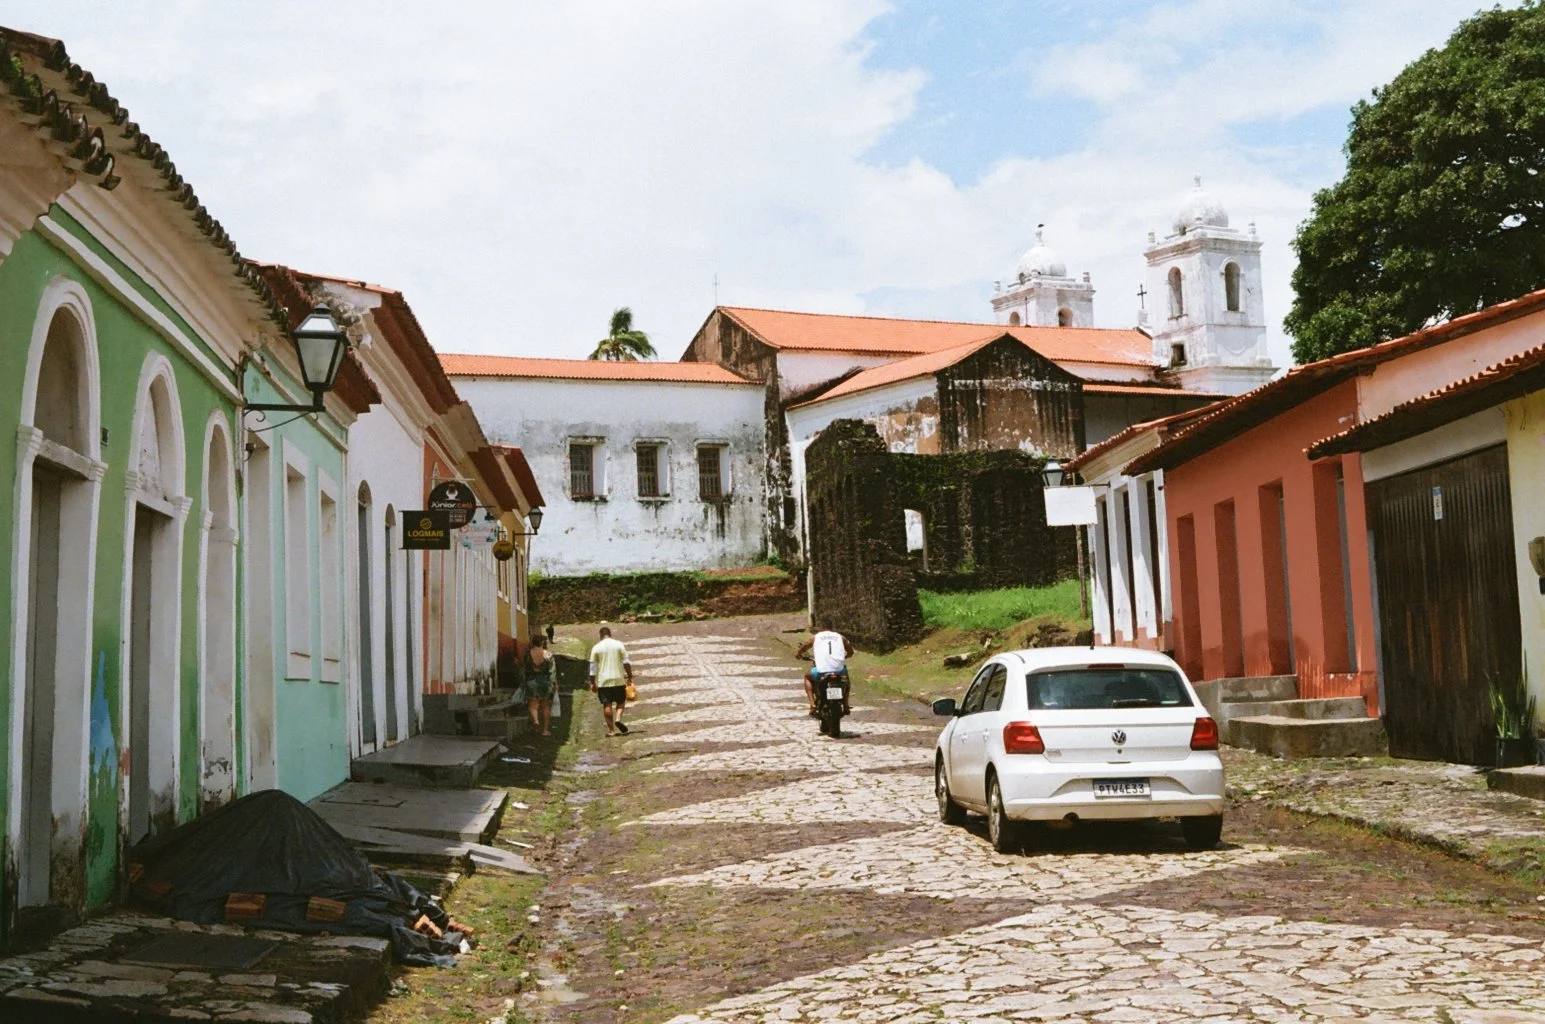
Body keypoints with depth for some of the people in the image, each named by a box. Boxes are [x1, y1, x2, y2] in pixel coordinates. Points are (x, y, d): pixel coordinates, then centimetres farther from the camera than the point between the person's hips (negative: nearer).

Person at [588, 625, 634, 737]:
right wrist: (630, 677, 5)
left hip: (603, 681, 0)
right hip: (619, 679, 0)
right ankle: (618, 719, -12)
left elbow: (593, 667, 1)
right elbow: (626, 662, -2)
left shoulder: (596, 648, 1)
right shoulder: (619, 644, 1)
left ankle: (611, 729, 2)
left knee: (607, 704, 4)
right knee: (621, 701, 13)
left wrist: (593, 683, 6)